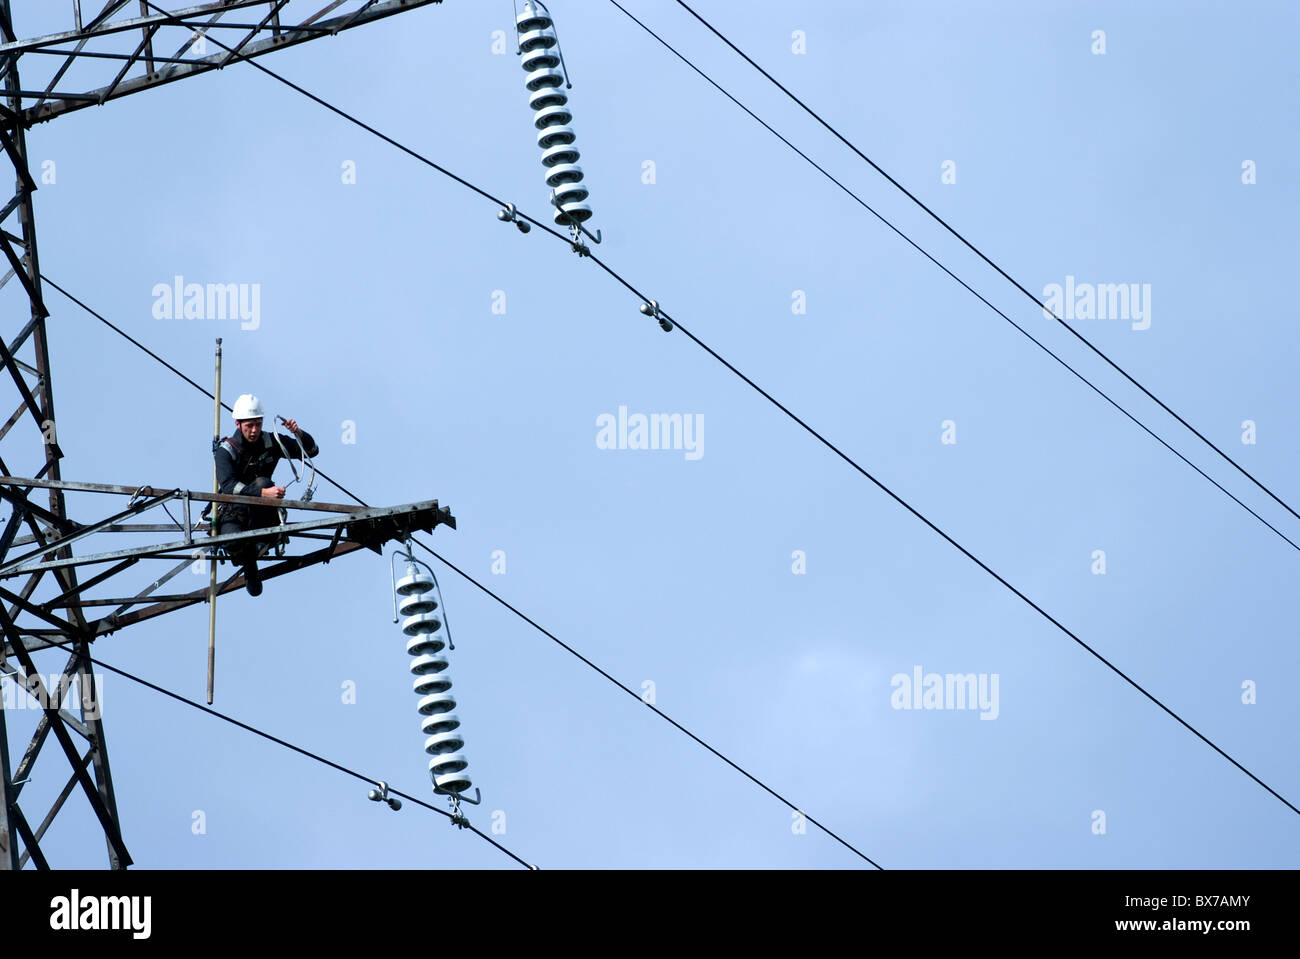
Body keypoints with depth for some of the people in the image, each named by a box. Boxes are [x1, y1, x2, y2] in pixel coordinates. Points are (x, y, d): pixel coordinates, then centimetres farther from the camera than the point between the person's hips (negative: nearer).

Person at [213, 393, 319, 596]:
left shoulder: (271, 442, 0)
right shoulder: (226, 450, -12)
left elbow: (311, 451, 4)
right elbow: (228, 486, -28)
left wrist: (299, 434, -20)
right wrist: (263, 493, -42)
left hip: (262, 512, 2)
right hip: (233, 512, -2)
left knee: (262, 482, -29)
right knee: (233, 541, -35)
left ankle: (258, 541, -24)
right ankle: (248, 563, 2)